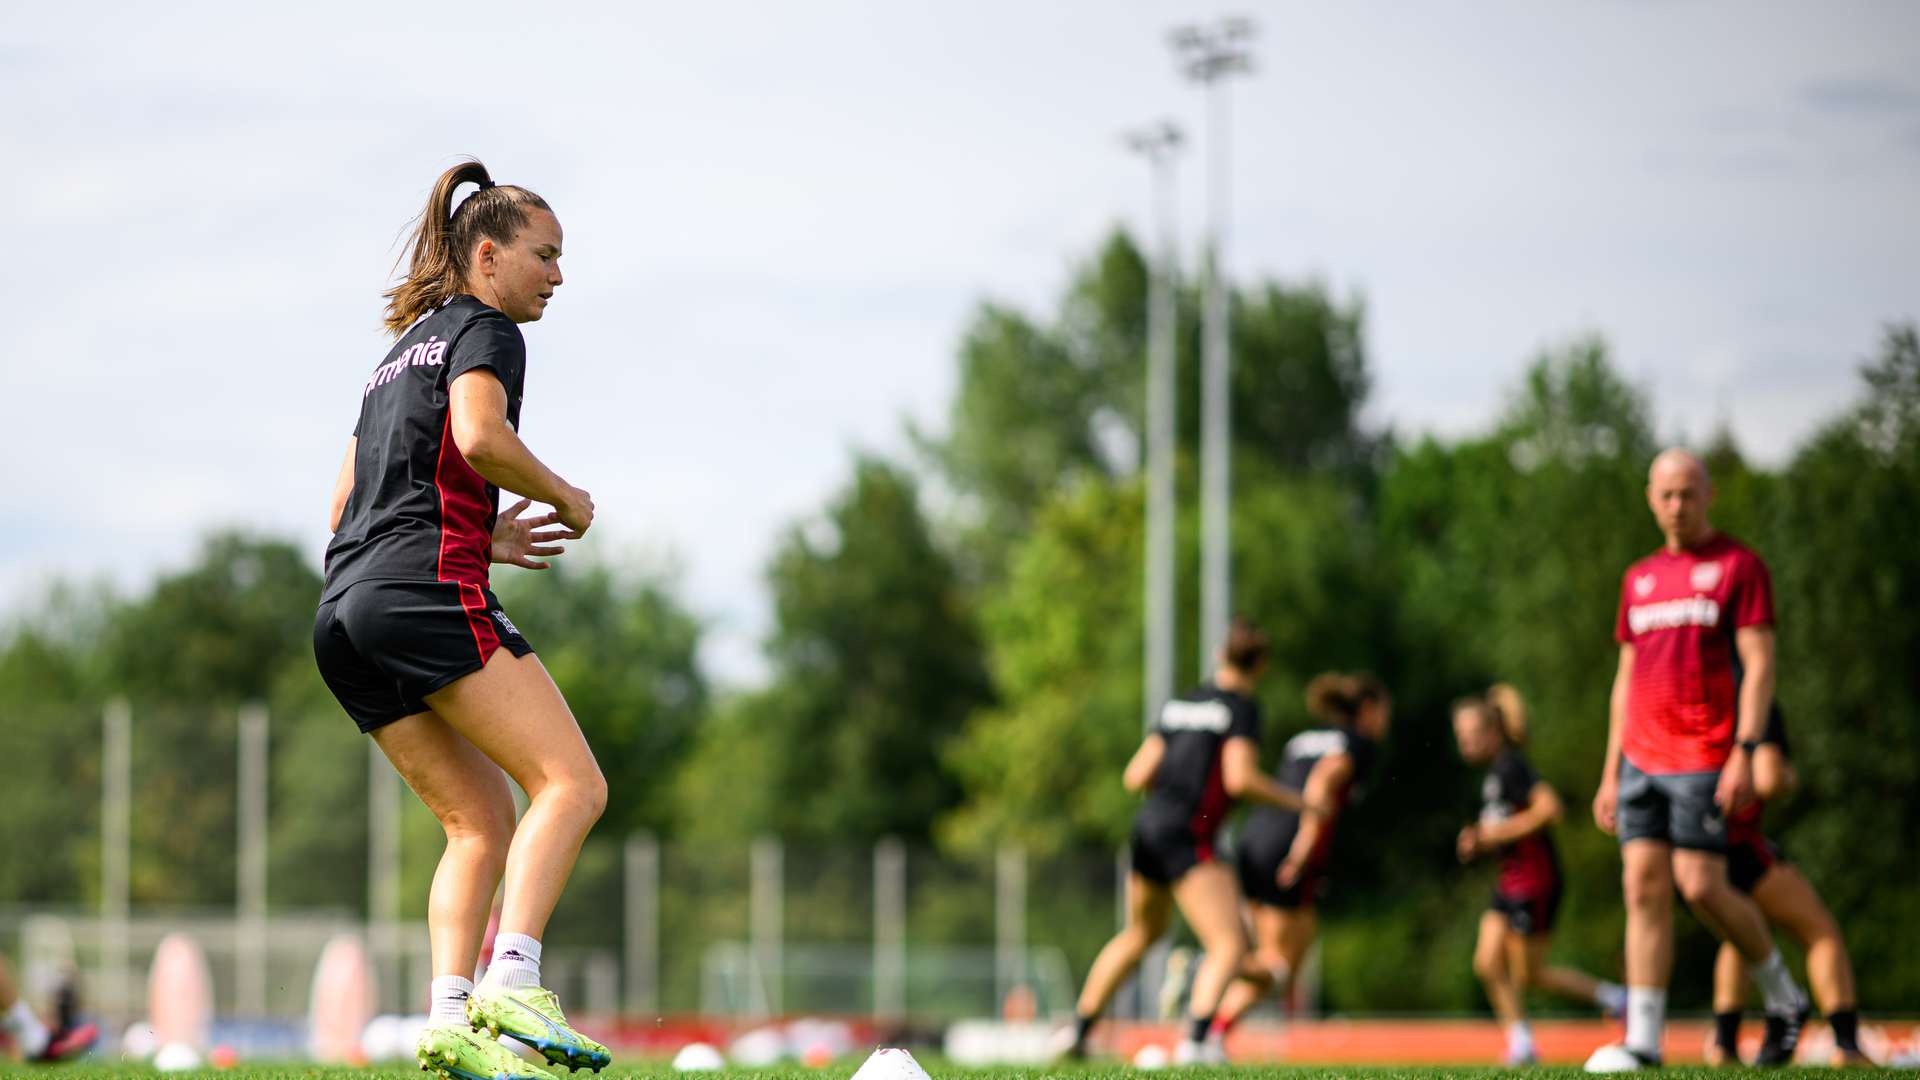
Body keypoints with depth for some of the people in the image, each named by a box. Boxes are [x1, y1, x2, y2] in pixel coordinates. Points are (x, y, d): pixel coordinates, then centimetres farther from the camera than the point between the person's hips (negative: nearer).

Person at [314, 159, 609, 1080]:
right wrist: (565, 497, 0)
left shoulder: (400, 355, 30)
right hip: (428, 594, -9)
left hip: (344, 614, 9)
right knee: (571, 783, -13)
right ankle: (512, 982, -29)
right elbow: (479, 436, -16)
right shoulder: (483, 329, 4)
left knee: (482, 823, 8)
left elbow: (346, 505, 28)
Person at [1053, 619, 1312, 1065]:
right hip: (1189, 836, -8)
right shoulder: (1241, 708, -5)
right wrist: (1291, 799, -3)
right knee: (1229, 944, -11)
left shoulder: (1179, 705, 15)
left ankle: (1078, 1031, 34)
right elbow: (1240, 778, -17)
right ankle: (1195, 1041, -30)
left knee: (1140, 934, 28)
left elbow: (1136, 776, 14)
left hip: (1147, 827, 8)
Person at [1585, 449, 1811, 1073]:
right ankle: (1643, 1040, -4)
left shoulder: (1738, 566, 0)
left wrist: (1745, 753, -17)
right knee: (1644, 887, -3)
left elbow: (1759, 665, -7)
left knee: (1701, 886, -10)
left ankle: (1783, 997, 11)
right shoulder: (1639, 579, 18)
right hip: (1642, 759, 6)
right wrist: (1611, 774, 15)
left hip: (1706, 759, -6)